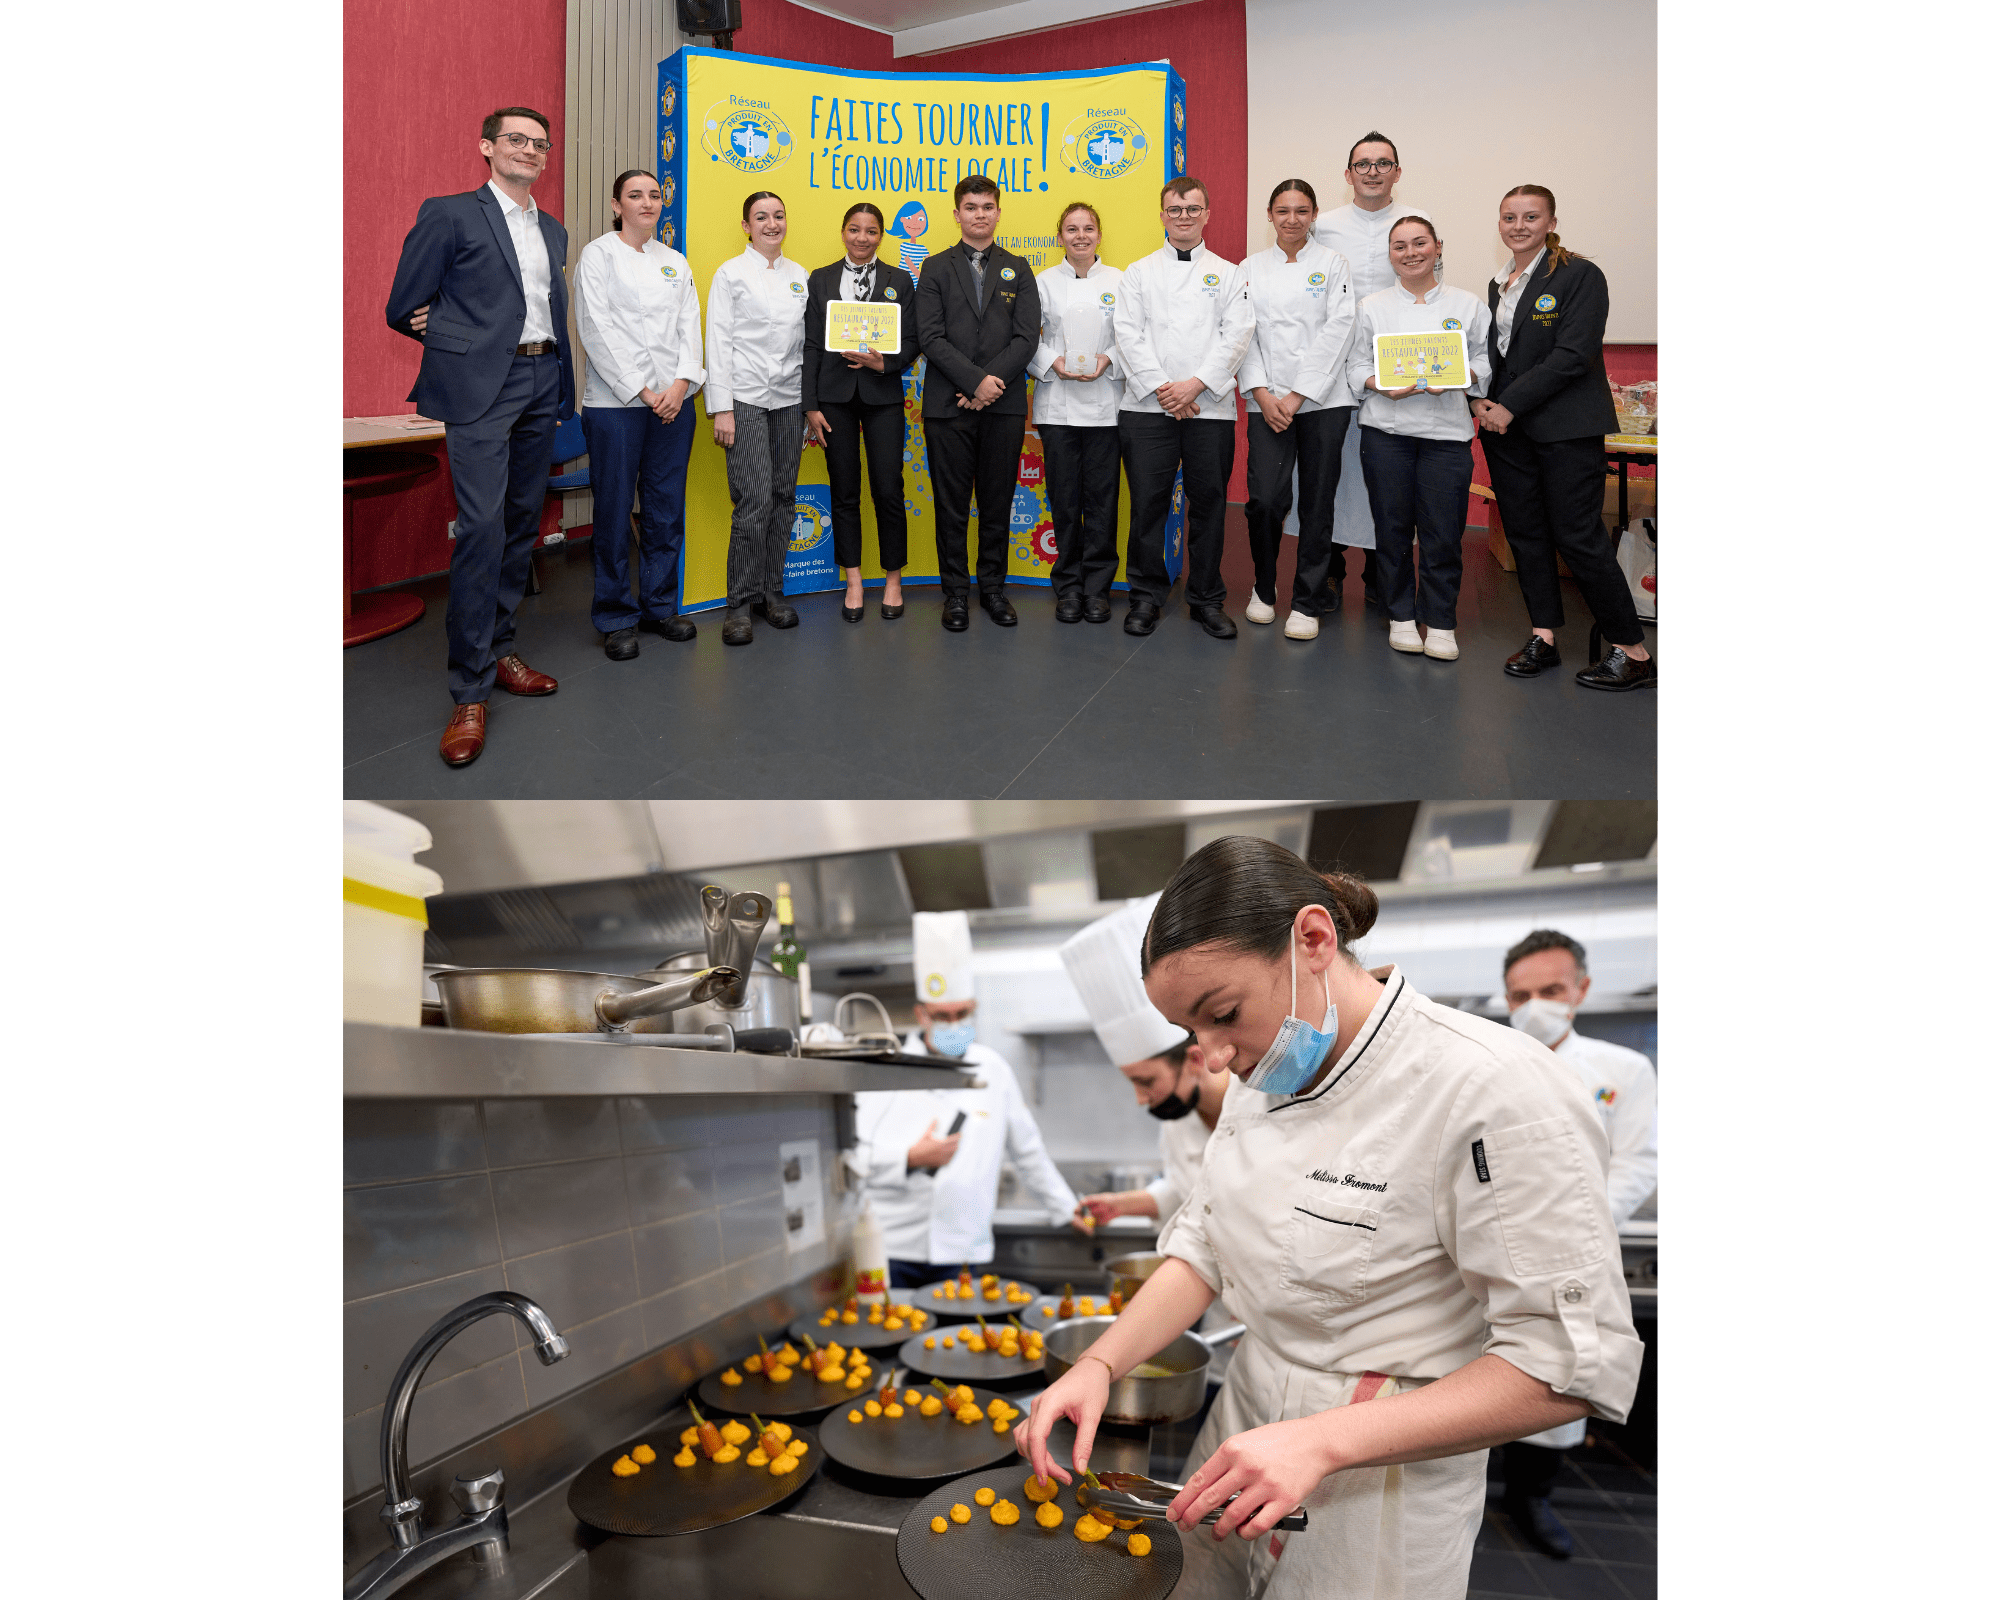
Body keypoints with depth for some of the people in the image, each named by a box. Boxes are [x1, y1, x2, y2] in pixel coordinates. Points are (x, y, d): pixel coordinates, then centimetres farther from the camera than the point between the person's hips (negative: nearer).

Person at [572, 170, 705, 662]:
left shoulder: (675, 262, 16)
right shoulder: (598, 254, 2)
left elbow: (690, 327, 9)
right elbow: (598, 329, -7)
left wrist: (681, 384, -7)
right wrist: (642, 390, -12)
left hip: (674, 402, 4)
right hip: (616, 402, -4)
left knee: (667, 509, 7)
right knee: (614, 510, -2)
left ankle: (660, 605, 19)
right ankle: (617, 617, 7)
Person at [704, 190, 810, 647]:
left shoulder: (799, 275, 13)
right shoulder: (730, 273, 1)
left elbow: (807, 339, 15)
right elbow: (718, 342, -3)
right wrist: (721, 408, -10)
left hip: (790, 399, 5)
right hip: (746, 398, -4)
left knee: (783, 496, 6)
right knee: (754, 498, -12)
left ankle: (772, 592, 16)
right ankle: (742, 602, -3)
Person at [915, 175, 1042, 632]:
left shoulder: (1018, 269, 11)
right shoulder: (936, 268, 7)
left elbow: (1026, 337, 1)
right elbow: (931, 337, -4)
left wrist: (992, 383, -12)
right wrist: (976, 381, -14)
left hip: (1004, 406, 1)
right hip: (947, 405, -1)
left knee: (998, 503, 6)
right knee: (952, 504, 3)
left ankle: (993, 588, 17)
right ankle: (955, 591, 12)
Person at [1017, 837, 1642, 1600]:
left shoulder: (1491, 1089, -26)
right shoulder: (1267, 1076, 0)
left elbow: (1570, 1363, -25)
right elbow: (1204, 1242, 7)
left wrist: (1324, 1439, -31)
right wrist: (1100, 1364, -9)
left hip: (1378, 1491, -6)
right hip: (1245, 1442, 7)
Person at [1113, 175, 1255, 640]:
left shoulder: (1229, 273, 12)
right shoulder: (1139, 272, 12)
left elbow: (1237, 336, 1)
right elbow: (1129, 334, 2)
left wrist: (1195, 384, -12)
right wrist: (1162, 387, -10)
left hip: (1211, 406, 0)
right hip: (1147, 406, 0)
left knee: (1209, 503, 3)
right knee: (1148, 502, -2)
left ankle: (1207, 599, 13)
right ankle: (1146, 596, 10)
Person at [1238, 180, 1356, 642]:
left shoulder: (1332, 263, 5)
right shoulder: (1252, 268, 12)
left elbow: (1338, 331, -4)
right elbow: (1244, 333, 7)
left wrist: (1297, 395, -11)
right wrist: (1261, 393, -7)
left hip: (1323, 399, -1)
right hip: (1268, 400, 1)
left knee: (1317, 503, 0)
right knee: (1265, 498, -11)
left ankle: (1307, 603, 11)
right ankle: (1264, 586, 14)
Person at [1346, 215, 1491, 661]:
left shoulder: (1467, 305, 9)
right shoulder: (1372, 307, 9)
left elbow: (1485, 361, 10)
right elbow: (1356, 365, 8)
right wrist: (1382, 385, -12)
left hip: (1446, 430, 0)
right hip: (1386, 429, 0)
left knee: (1443, 531, -3)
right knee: (1393, 527, 3)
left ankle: (1440, 622, 10)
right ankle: (1401, 616, 18)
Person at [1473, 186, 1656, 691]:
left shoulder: (1580, 276, -7)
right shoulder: (1500, 284, 14)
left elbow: (1572, 356, -16)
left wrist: (1510, 405, -18)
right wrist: (1480, 400, -3)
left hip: (1566, 428, -7)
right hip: (1506, 426, 7)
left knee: (1578, 537, -8)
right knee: (1524, 534, 8)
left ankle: (1634, 652, 1)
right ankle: (1543, 639, 19)